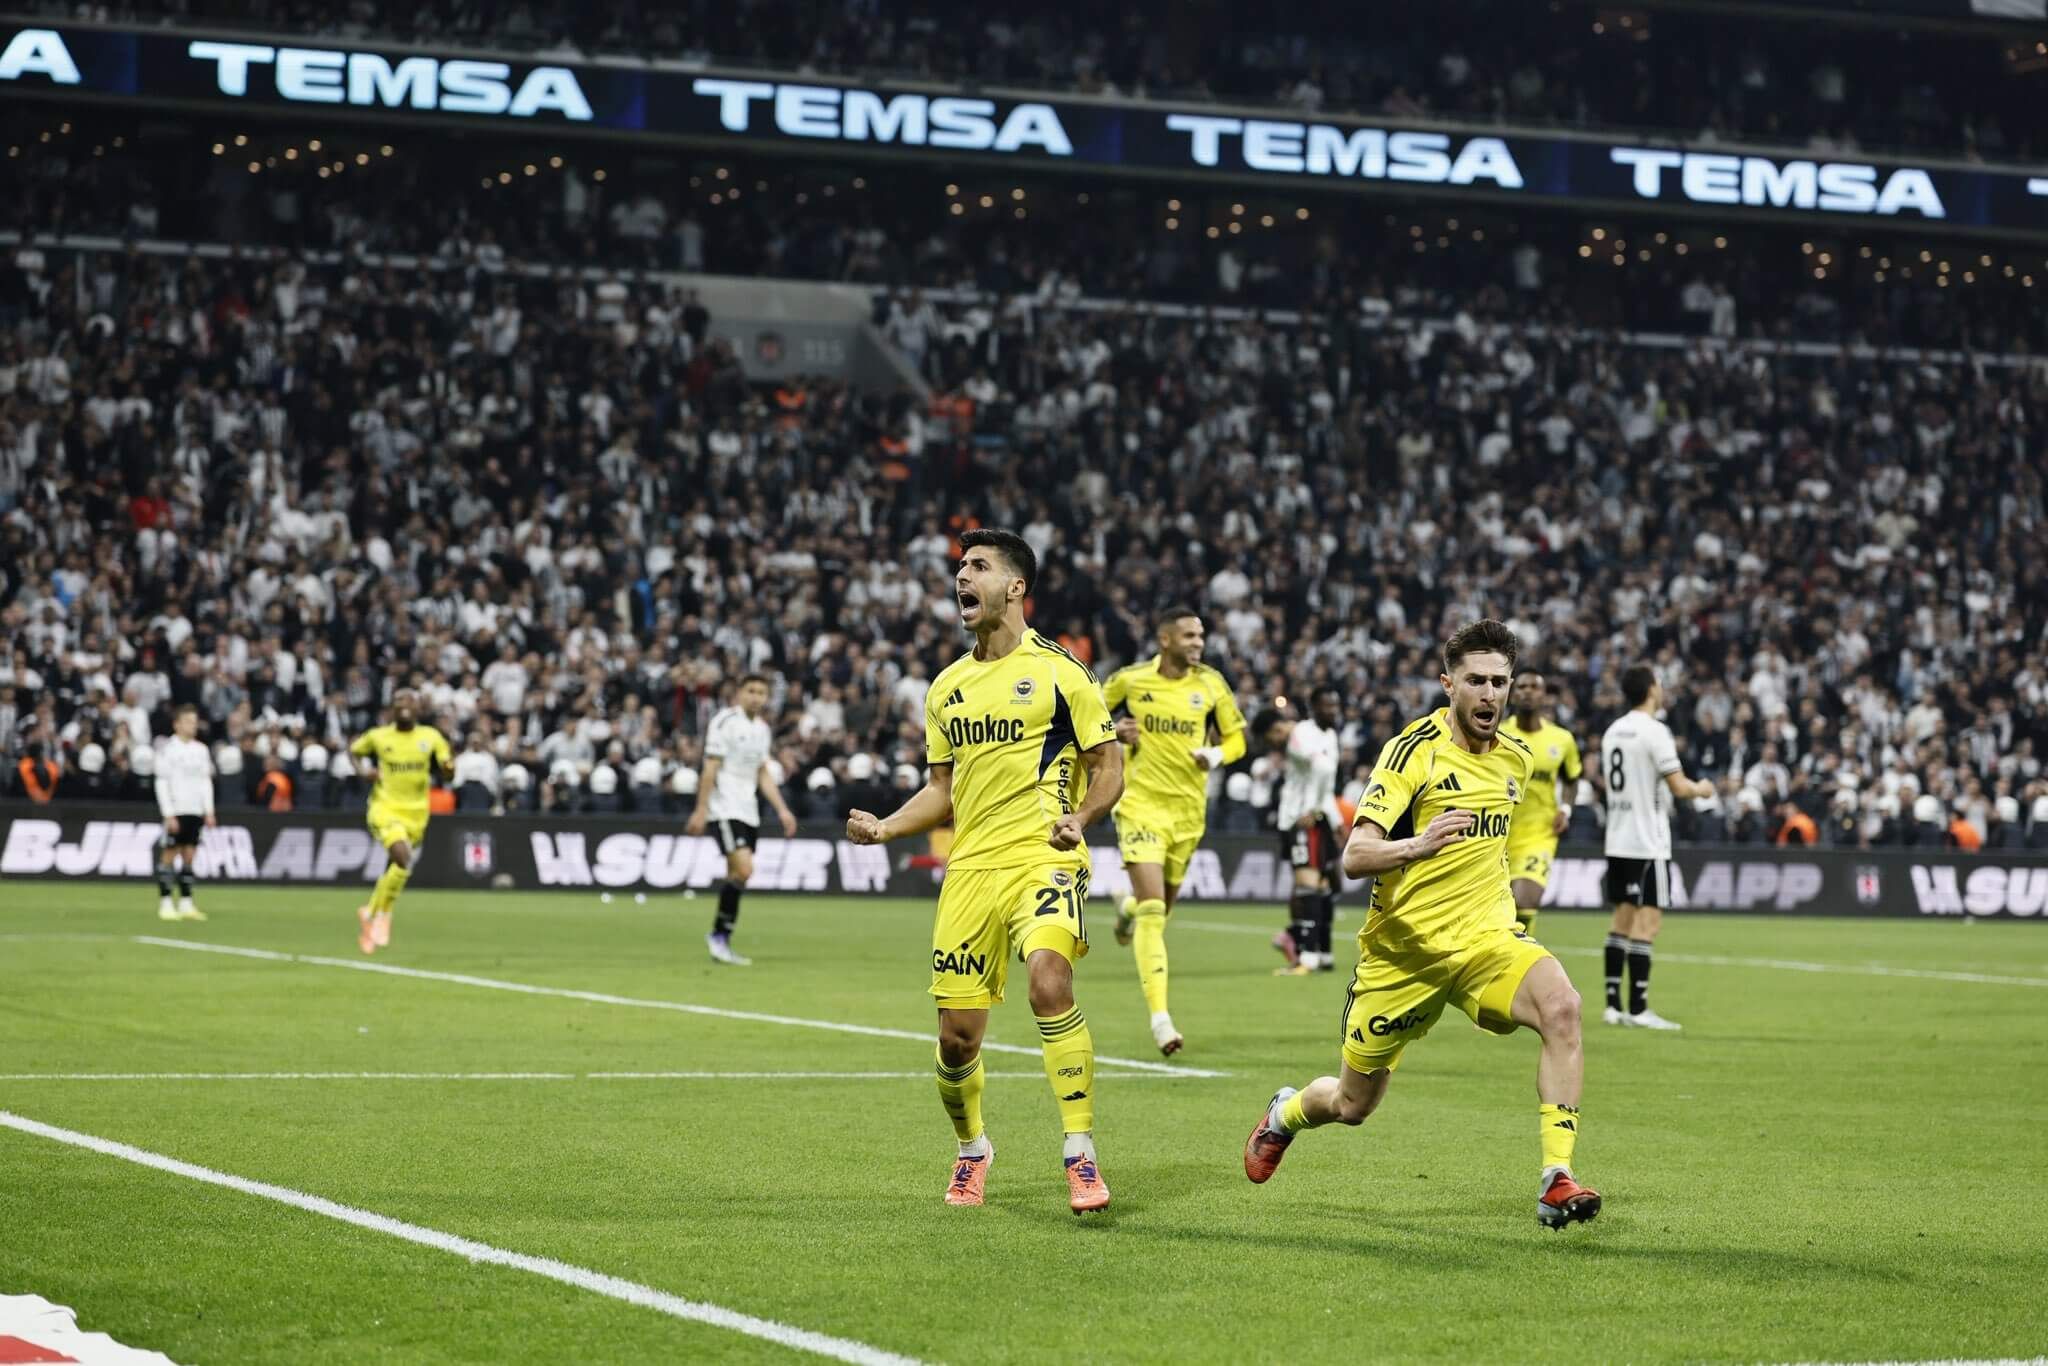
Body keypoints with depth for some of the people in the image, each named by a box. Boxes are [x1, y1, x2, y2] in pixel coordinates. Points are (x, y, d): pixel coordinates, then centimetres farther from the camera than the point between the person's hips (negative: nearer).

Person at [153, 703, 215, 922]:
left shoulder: (201, 750, 12)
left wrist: (209, 811, 9)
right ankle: (165, 904, 0)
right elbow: (162, 783, -8)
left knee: (189, 855, 6)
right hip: (175, 811, -5)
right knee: (169, 855, -3)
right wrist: (169, 815, -13)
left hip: (195, 811, 5)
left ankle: (186, 903, 10)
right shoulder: (168, 749, -5)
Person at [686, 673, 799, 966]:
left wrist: (782, 810, 13)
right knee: (743, 869, -19)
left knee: (737, 876, 4)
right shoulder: (725, 722, -8)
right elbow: (710, 769, -11)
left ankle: (720, 940, 11)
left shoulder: (763, 729, 14)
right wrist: (700, 810, -15)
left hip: (749, 810, 7)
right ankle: (719, 936, -7)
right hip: (725, 808, -7)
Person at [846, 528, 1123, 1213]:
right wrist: (884, 827, 7)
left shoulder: (1058, 671, 0)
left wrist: (1079, 816, -16)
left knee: (1049, 982, -30)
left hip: (1043, 857, -5)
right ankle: (971, 1150, 31)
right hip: (970, 868, 5)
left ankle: (1081, 1154, -20)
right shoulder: (947, 688, 16)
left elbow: (1109, 768, 3)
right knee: (957, 1033, 3)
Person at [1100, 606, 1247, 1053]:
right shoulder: (1129, 680, -5)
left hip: (1188, 808, 3)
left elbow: (1236, 738, 9)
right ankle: (1160, 1017, -18)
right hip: (1141, 802, -3)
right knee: (1153, 911, -16)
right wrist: (1113, 731, -10)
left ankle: (1130, 909, 56)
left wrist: (1215, 755, -13)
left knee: (1161, 907, 17)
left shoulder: (1210, 684, 0)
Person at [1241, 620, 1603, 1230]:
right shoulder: (1414, 750, -14)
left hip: (1486, 936, 3)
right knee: (1352, 1104, 11)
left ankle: (1556, 1182, -30)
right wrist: (1416, 846, -41)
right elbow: (1355, 857, -24)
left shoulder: (1517, 757, 6)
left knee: (1561, 1006, -30)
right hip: (1405, 946, -3)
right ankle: (1285, 1112, 49)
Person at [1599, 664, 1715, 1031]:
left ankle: (1613, 1004, 12)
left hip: (1618, 840, 8)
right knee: (1648, 922, -7)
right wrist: (1701, 789, 3)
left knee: (1623, 918, 12)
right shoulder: (1655, 731, -13)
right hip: (1648, 843, -8)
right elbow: (1678, 786, -16)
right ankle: (1638, 1009, -9)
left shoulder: (1613, 731, 11)